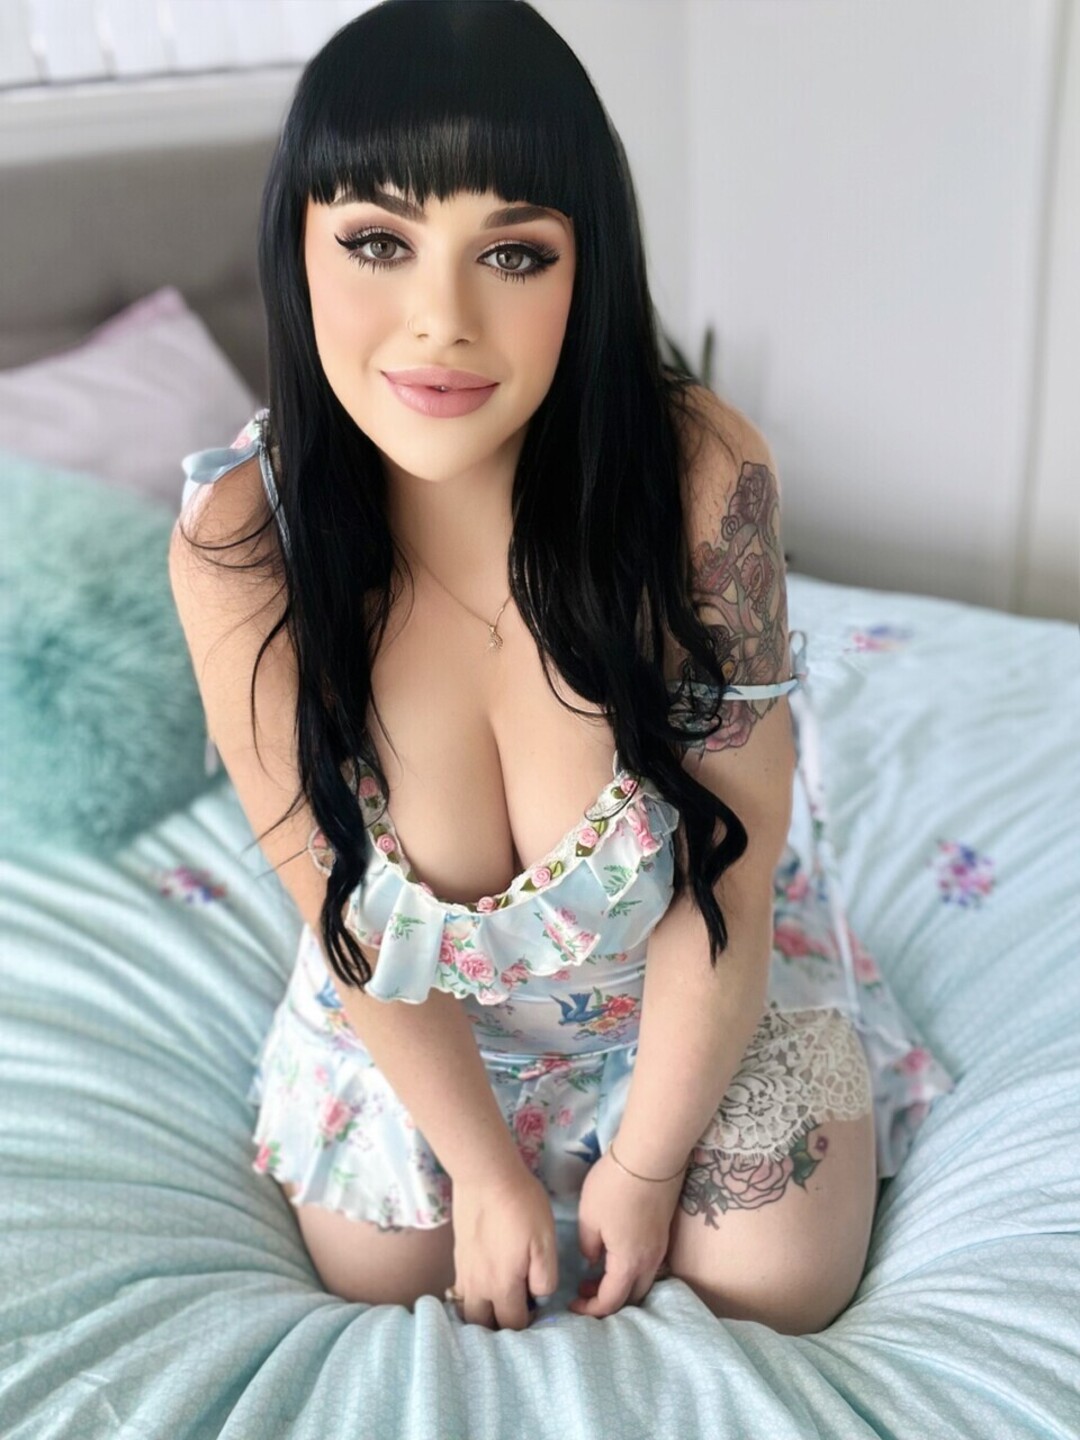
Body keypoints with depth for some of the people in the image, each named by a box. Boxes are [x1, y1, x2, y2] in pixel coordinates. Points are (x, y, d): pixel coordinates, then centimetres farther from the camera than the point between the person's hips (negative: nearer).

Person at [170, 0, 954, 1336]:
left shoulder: (701, 473, -31)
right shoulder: (237, 541, -27)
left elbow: (726, 884, -20)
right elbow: (341, 909, -14)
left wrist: (644, 1169, -11)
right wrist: (489, 1168, -7)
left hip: (701, 961, -1)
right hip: (421, 1001, 2)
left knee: (782, 1287, 0)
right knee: (376, 1276, 8)